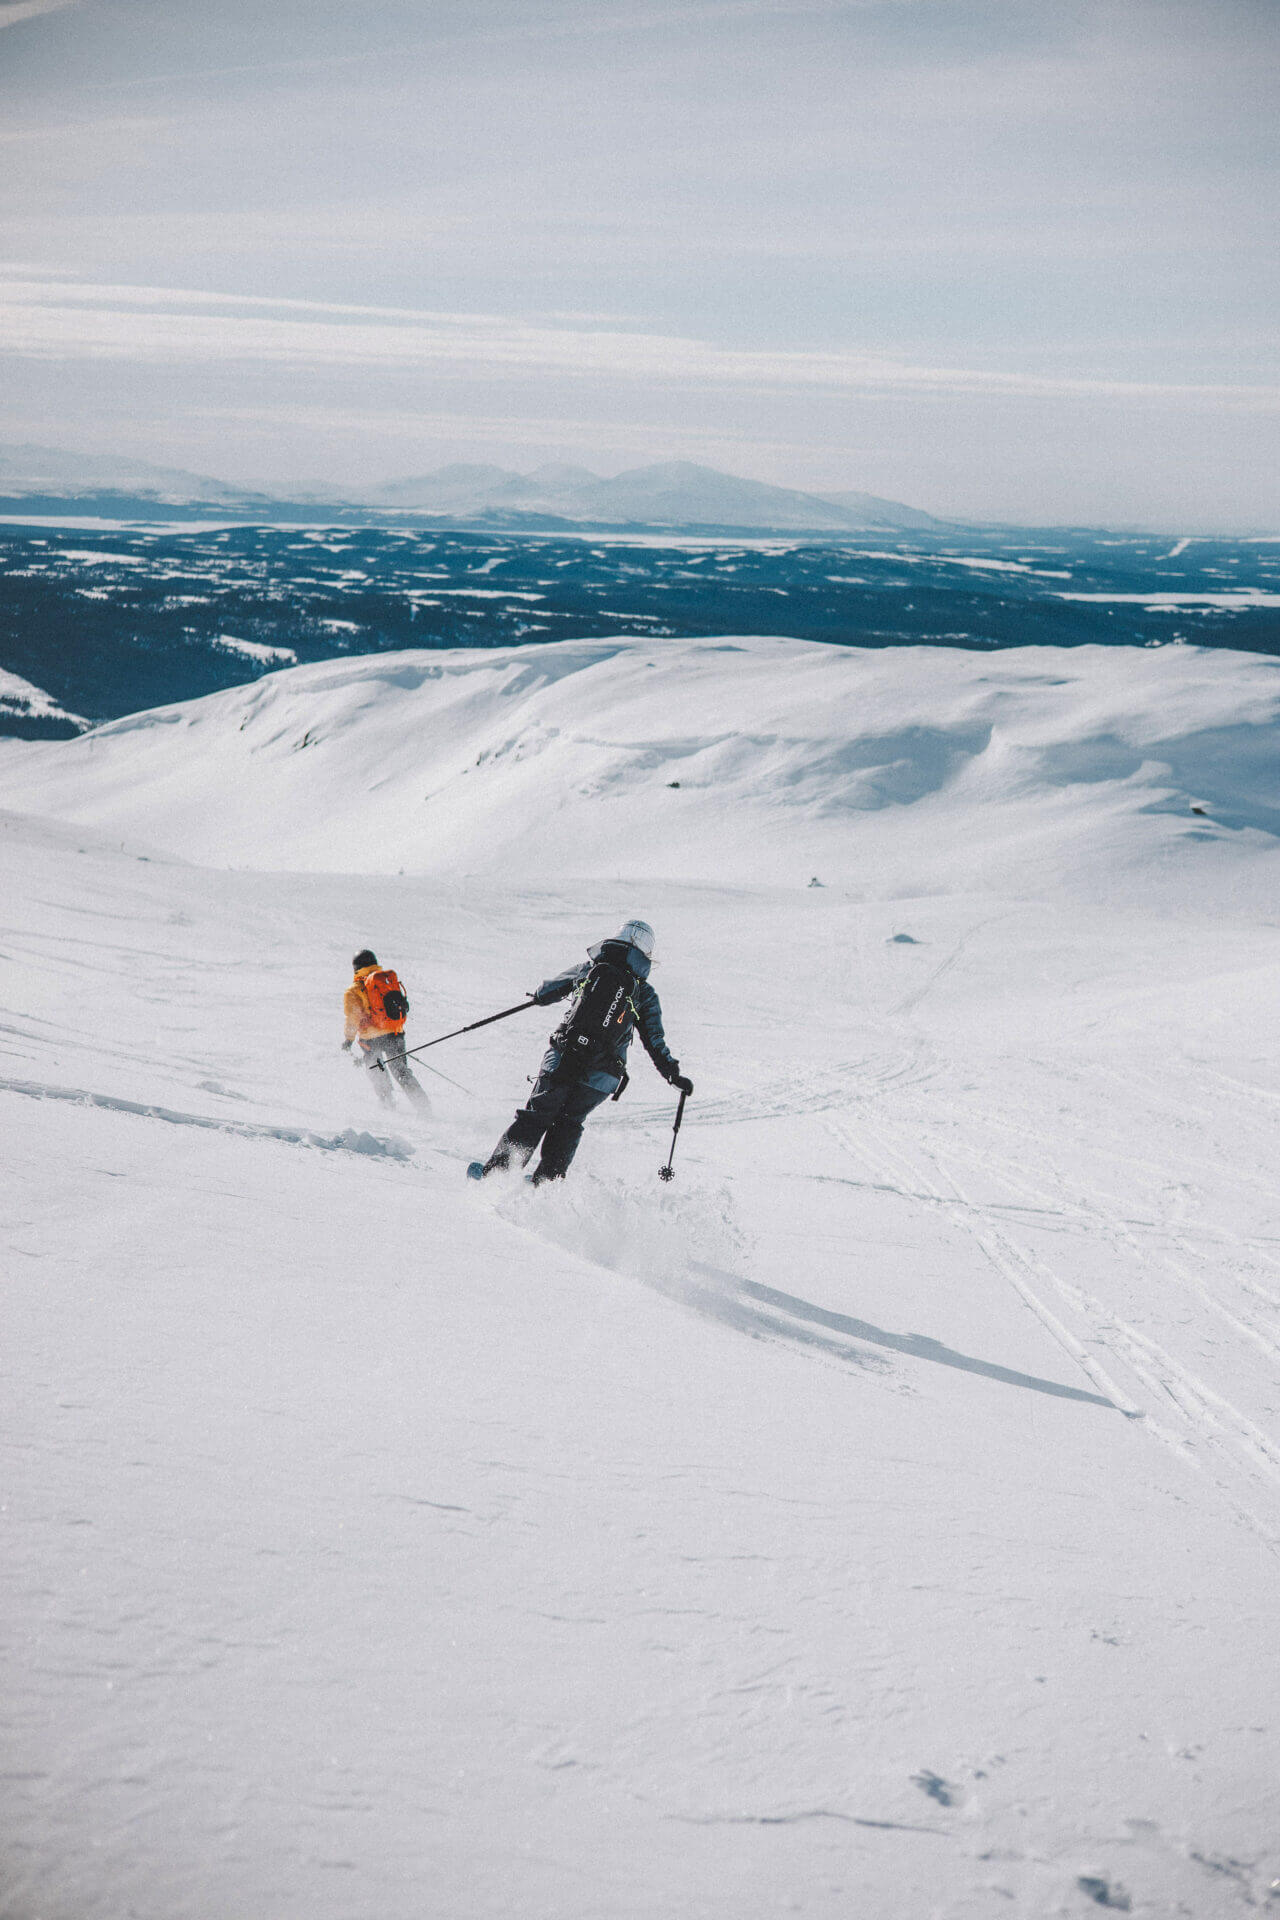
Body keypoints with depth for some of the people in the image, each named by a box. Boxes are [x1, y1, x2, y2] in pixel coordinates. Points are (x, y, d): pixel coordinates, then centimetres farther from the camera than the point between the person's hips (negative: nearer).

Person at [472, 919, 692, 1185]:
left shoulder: (591, 969, 8)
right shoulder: (645, 994, 6)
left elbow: (549, 990, 22)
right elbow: (655, 1043, 7)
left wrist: (538, 996, 45)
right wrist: (674, 1076, 17)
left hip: (562, 1060, 0)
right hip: (602, 1076, 0)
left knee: (535, 1115, 10)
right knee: (568, 1122, 19)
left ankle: (496, 1169, 7)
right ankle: (547, 1179, 13)